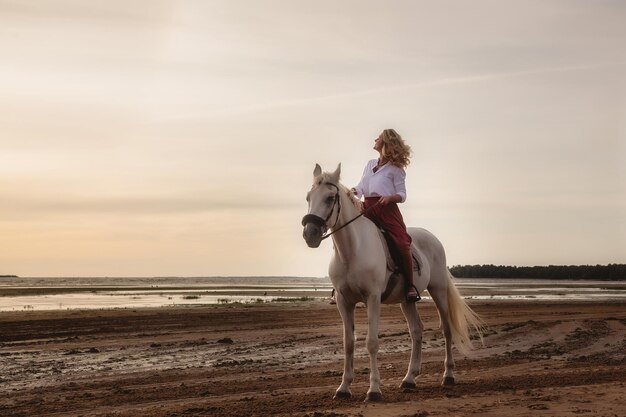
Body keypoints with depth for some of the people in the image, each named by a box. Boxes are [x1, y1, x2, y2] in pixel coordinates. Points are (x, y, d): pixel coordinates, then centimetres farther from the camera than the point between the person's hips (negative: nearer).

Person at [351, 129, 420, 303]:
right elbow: (361, 186, 17)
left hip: (387, 209, -6)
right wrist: (353, 191, -5)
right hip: (367, 209, 6)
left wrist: (389, 197, -19)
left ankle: (410, 285, -6)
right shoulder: (370, 164, 20)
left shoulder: (395, 169, 2)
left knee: (402, 244, -19)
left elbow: (402, 195, 1)